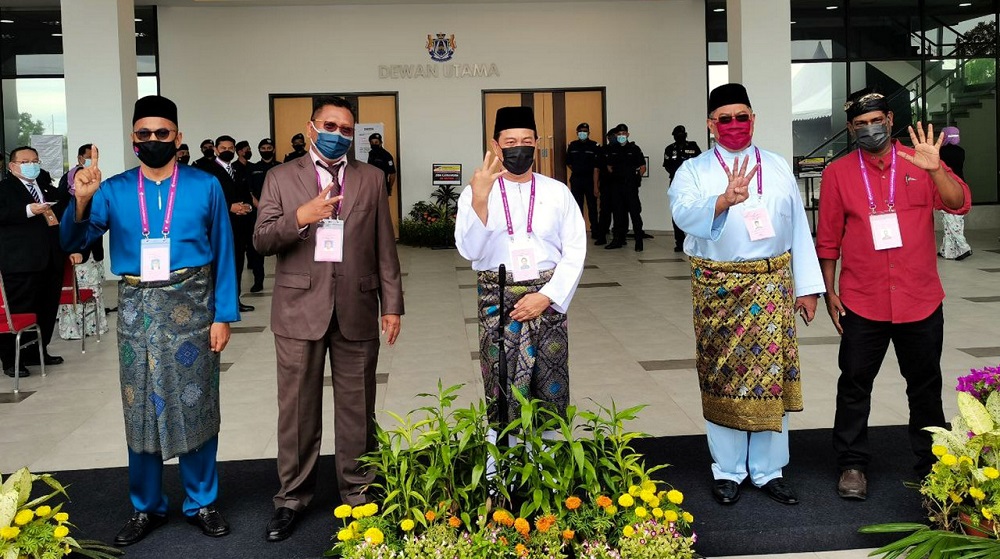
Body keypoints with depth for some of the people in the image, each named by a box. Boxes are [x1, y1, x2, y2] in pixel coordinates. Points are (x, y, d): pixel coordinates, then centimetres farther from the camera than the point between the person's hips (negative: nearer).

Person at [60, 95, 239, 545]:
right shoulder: (114, 190, 3)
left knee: (195, 405, 7)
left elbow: (223, 254, 0)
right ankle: (147, 507, 24)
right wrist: (81, 201, -22)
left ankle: (202, 503, 22)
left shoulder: (205, 187, -1)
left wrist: (223, 316, -4)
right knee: (141, 408, 10)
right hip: (136, 309, 2)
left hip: (190, 306, -2)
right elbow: (73, 242, -3)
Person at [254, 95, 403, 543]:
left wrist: (392, 305, 2)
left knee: (357, 407, 8)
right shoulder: (281, 177, 7)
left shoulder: (371, 179, 9)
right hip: (300, 307, 0)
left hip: (356, 308, 1)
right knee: (297, 407, 6)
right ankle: (293, 496, 20)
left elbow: (384, 247, 7)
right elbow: (261, 240, -1)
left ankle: (357, 491, 21)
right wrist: (301, 217, -17)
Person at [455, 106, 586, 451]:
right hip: (498, 300, -1)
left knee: (551, 389, 4)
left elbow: (575, 251, 2)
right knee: (503, 390, 1)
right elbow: (469, 250, -11)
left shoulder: (557, 192, 6)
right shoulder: (475, 192, 1)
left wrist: (546, 296, -9)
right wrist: (480, 199, -25)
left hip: (547, 299, 1)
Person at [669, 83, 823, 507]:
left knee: (772, 375, 4)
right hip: (717, 288, -2)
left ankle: (769, 470, 17)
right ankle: (727, 471, 18)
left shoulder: (778, 167, 11)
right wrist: (724, 200, -38)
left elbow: (798, 228, 10)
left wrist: (807, 286, 7)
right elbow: (684, 214, -19)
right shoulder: (694, 171, 1)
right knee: (723, 377, 4)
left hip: (772, 287, 2)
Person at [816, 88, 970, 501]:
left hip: (920, 301, 1)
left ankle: (931, 464, 26)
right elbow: (828, 239, 3)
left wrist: (935, 169, -27)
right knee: (854, 385, 5)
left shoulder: (920, 163, 2)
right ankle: (852, 464, 18)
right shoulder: (838, 172, 1)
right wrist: (829, 292, 2)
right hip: (862, 303, -1)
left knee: (925, 386, 12)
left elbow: (959, 204, -10)